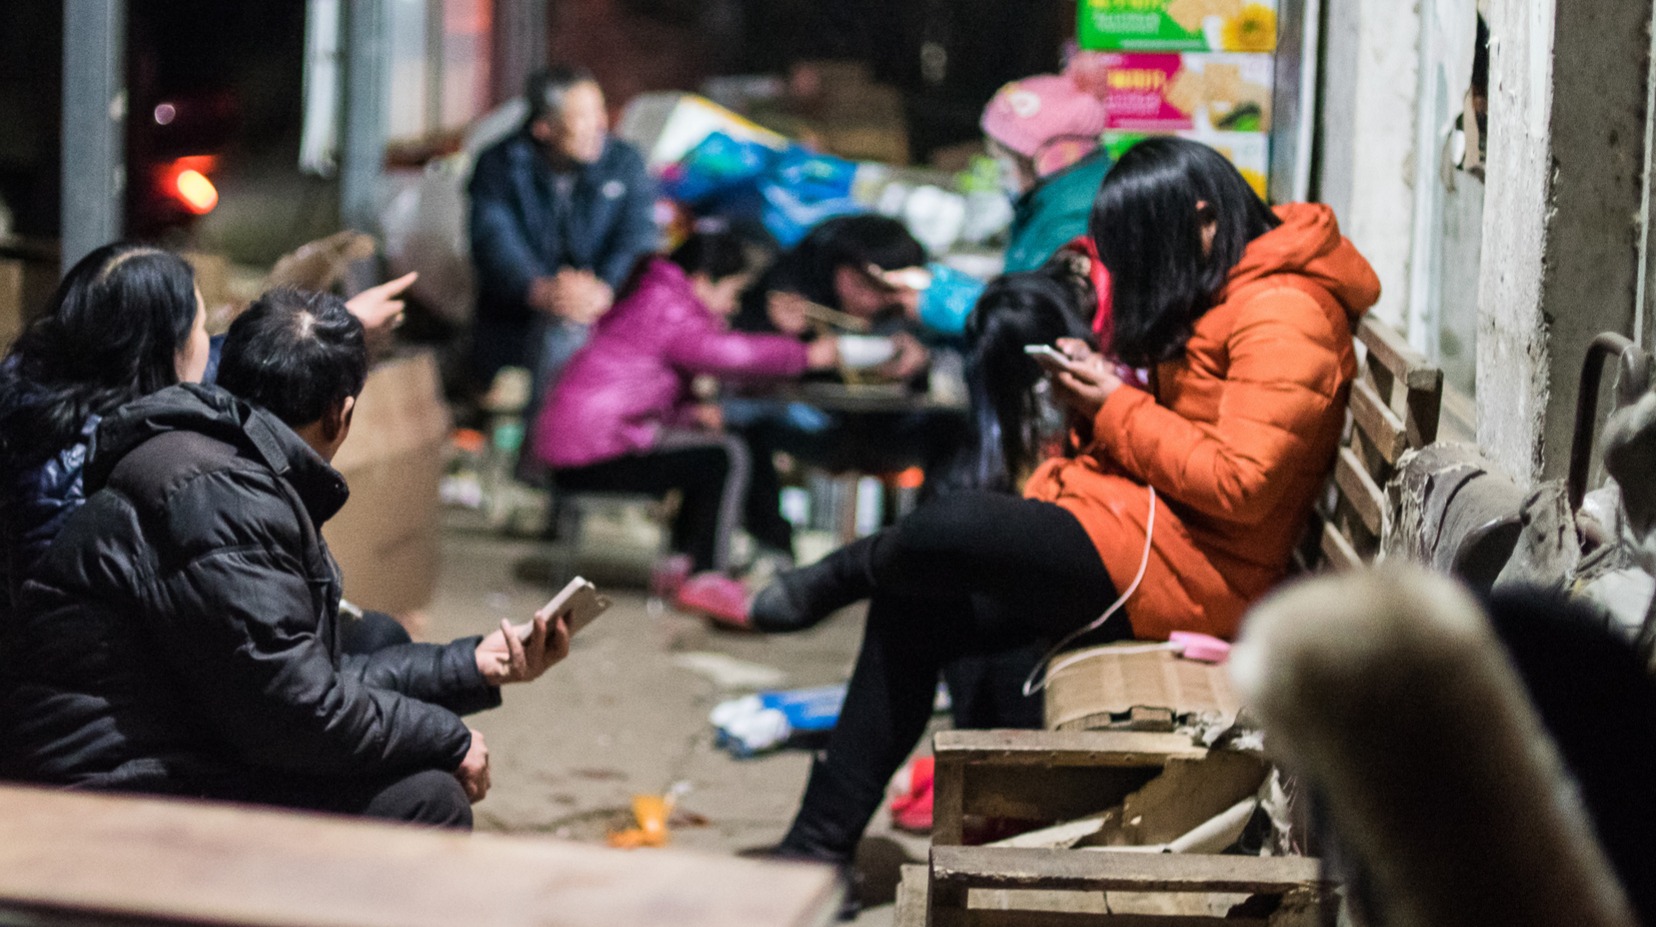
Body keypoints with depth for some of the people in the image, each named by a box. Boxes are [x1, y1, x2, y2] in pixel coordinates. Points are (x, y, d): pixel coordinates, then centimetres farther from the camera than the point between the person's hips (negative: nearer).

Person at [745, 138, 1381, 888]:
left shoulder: (1282, 317, -16)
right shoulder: (1218, 297, 17)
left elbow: (1238, 485, -23)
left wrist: (1117, 411, -13)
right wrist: (1097, 392, 2)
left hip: (1186, 572, -11)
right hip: (1138, 538, 11)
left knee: (946, 530, -25)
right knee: (912, 613, 3)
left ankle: (847, 571, 12)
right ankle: (820, 844, 7)